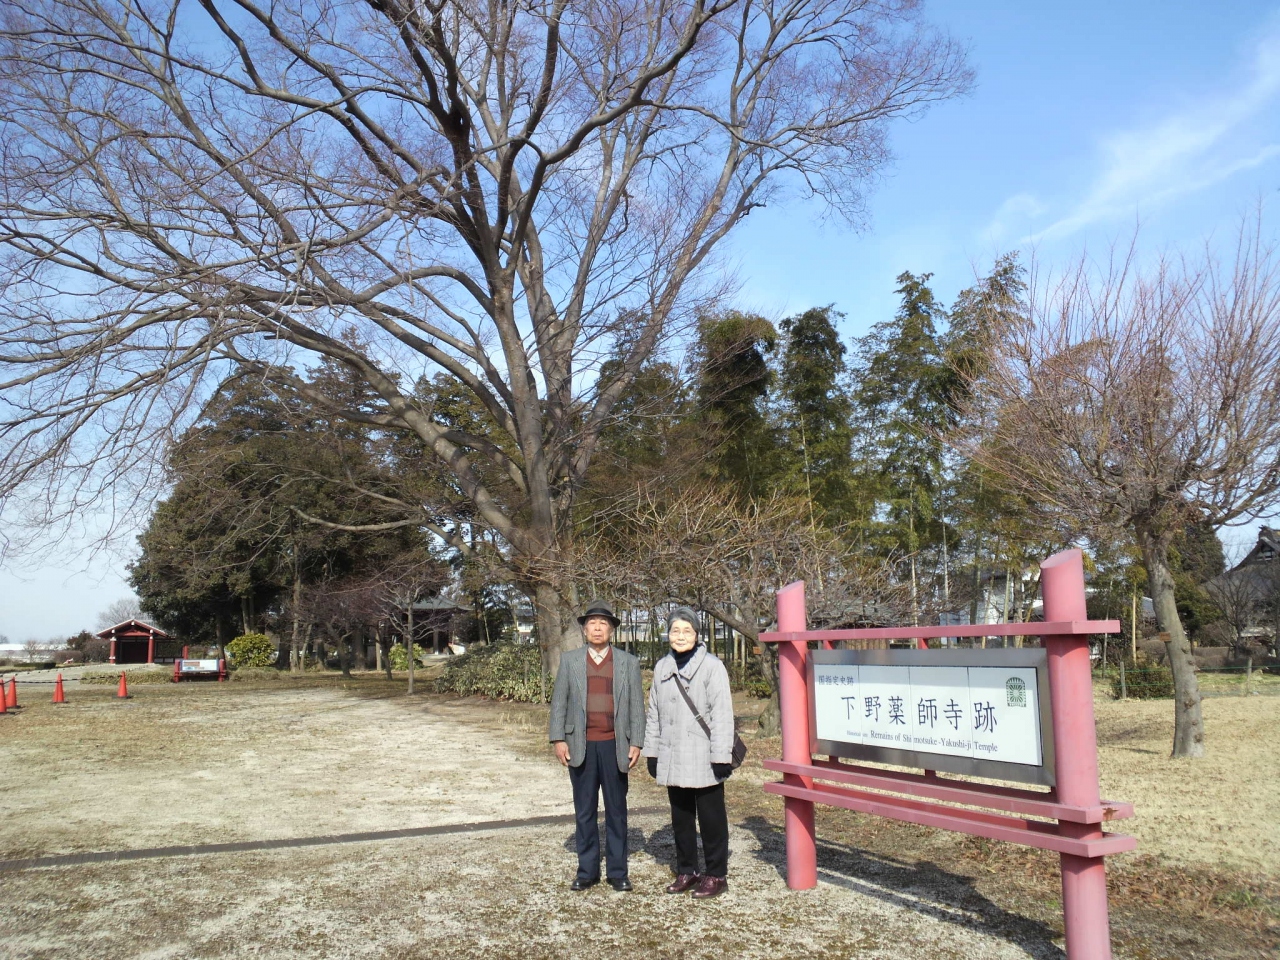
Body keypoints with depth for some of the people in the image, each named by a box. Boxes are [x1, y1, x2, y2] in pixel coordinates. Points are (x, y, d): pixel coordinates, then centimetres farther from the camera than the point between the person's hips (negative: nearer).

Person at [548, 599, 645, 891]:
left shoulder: (628, 663, 6)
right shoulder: (569, 661, 7)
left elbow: (637, 706, 5)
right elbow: (559, 702, 6)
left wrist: (636, 743, -2)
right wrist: (558, 740, -2)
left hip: (614, 746, 0)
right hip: (581, 746, 1)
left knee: (616, 810, 7)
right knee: (584, 811, 8)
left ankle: (617, 872, 17)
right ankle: (587, 871, 18)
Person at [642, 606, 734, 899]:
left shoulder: (712, 666, -8)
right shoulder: (662, 668, 9)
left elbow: (722, 714, -11)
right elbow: (654, 713, 15)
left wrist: (721, 756, -14)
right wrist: (651, 751, 13)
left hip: (703, 761, -5)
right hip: (672, 759, 6)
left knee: (711, 817, 4)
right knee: (680, 817, 14)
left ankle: (716, 875, 15)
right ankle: (686, 871, 27)